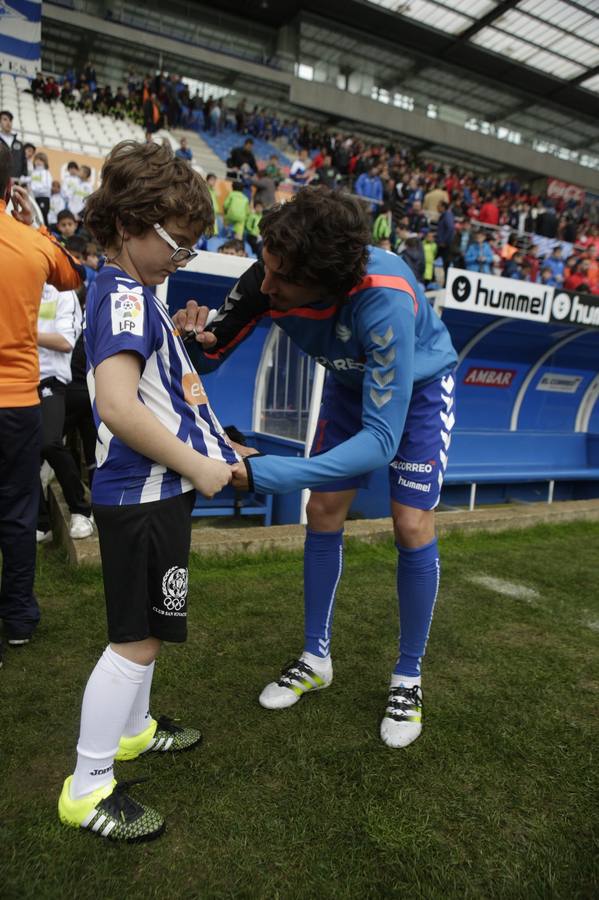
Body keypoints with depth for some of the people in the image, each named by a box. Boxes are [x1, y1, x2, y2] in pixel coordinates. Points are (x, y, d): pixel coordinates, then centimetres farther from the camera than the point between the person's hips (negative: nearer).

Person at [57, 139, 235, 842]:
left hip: (154, 491, 10)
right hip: (143, 496, -10)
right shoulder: (124, 295, -17)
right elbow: (117, 405, -29)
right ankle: (88, 788, 19)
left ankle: (133, 728, 43)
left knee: (146, 629, 22)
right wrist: (196, 466, -20)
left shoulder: (130, 294, 14)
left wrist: (219, 447, 14)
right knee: (137, 638, 2)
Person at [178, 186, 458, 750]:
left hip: (418, 386, -4)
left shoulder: (385, 299, -43)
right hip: (352, 382, 5)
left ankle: (408, 678, 12)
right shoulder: (267, 278, -28)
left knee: (412, 526, -11)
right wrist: (196, 338, -41)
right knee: (323, 513, 2)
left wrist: (261, 473, -51)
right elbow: (211, 354, -15)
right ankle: (316, 659, 21)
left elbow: (381, 438, -44)